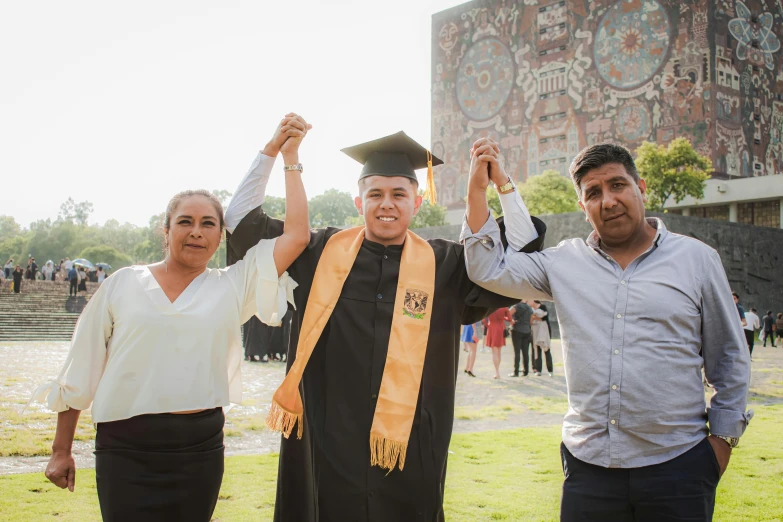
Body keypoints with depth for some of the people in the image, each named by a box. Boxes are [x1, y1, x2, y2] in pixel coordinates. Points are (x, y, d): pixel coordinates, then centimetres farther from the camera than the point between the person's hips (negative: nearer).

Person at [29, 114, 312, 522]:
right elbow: (80, 371, 7)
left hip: (200, 447, 1)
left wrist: (289, 157, 0)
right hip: (126, 450, -1)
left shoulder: (233, 286, 3)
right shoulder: (123, 285, 3)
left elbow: (297, 235, -5)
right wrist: (61, 450, 9)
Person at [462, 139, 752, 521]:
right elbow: (489, 270, -1)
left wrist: (724, 436, 5)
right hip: (587, 465, 1)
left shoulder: (697, 258, 3)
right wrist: (478, 188, -5)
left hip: (677, 465, -1)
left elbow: (729, 359, 8)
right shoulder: (564, 263, 6)